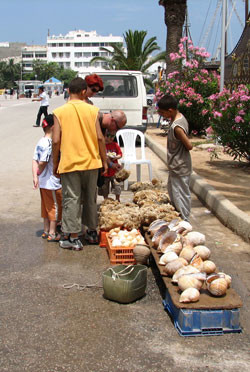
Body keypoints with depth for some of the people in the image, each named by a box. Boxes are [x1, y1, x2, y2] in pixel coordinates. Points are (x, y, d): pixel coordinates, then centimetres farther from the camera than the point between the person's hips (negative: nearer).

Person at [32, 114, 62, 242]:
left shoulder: (40, 142, 6)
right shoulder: (50, 143, -21)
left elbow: (35, 160, 3)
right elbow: (42, 163, -22)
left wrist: (35, 176, -1)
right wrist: (39, 173, -4)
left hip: (43, 182, 9)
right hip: (52, 182, -9)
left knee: (47, 206, 18)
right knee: (55, 206, 3)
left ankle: (46, 231, 29)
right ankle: (52, 234, 9)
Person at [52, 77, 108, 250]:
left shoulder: (60, 112, -5)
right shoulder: (92, 110, -2)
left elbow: (56, 141, -8)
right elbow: (100, 138, -3)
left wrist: (55, 163, 3)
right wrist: (104, 160, 6)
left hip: (69, 163, -2)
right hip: (91, 162, 2)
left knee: (71, 199, 5)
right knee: (90, 198, 15)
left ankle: (74, 237, 8)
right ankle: (92, 232, 28)